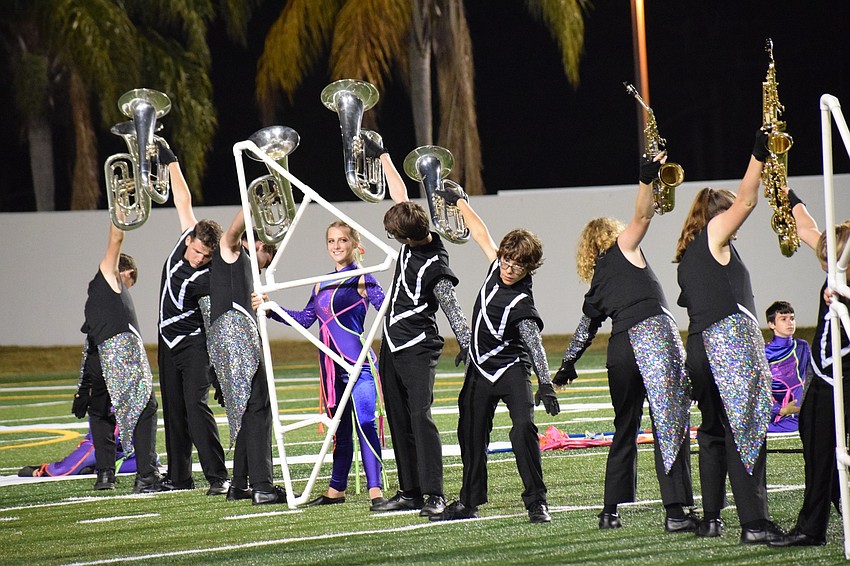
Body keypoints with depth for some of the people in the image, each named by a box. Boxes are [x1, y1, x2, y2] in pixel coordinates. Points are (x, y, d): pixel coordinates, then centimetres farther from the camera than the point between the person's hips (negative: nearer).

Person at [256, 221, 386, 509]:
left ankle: (375, 490, -15)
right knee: (340, 429, 14)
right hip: (331, 365, 7)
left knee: (365, 425, -13)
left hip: (358, 363, -7)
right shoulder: (322, 285, 15)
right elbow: (305, 319, 20)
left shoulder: (362, 280, -3)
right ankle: (336, 490, 21)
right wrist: (270, 309, 15)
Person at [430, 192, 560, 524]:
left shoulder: (521, 303, -23)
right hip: (480, 371, 7)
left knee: (523, 427, -24)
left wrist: (545, 384, -46)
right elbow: (482, 235, 13)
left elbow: (534, 342, -34)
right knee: (472, 435, 10)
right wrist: (459, 202, 23)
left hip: (512, 369, -7)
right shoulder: (497, 267, -4)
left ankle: (537, 502, -19)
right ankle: (469, 503, 23)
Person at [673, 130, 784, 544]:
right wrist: (759, 155, -8)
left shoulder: (687, 257, 23)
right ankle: (754, 522, -19)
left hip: (699, 347, 8)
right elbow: (745, 201, -7)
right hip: (731, 339, -8)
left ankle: (710, 518, 16)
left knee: (715, 431, 16)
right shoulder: (714, 235, 1)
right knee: (745, 431, -12)